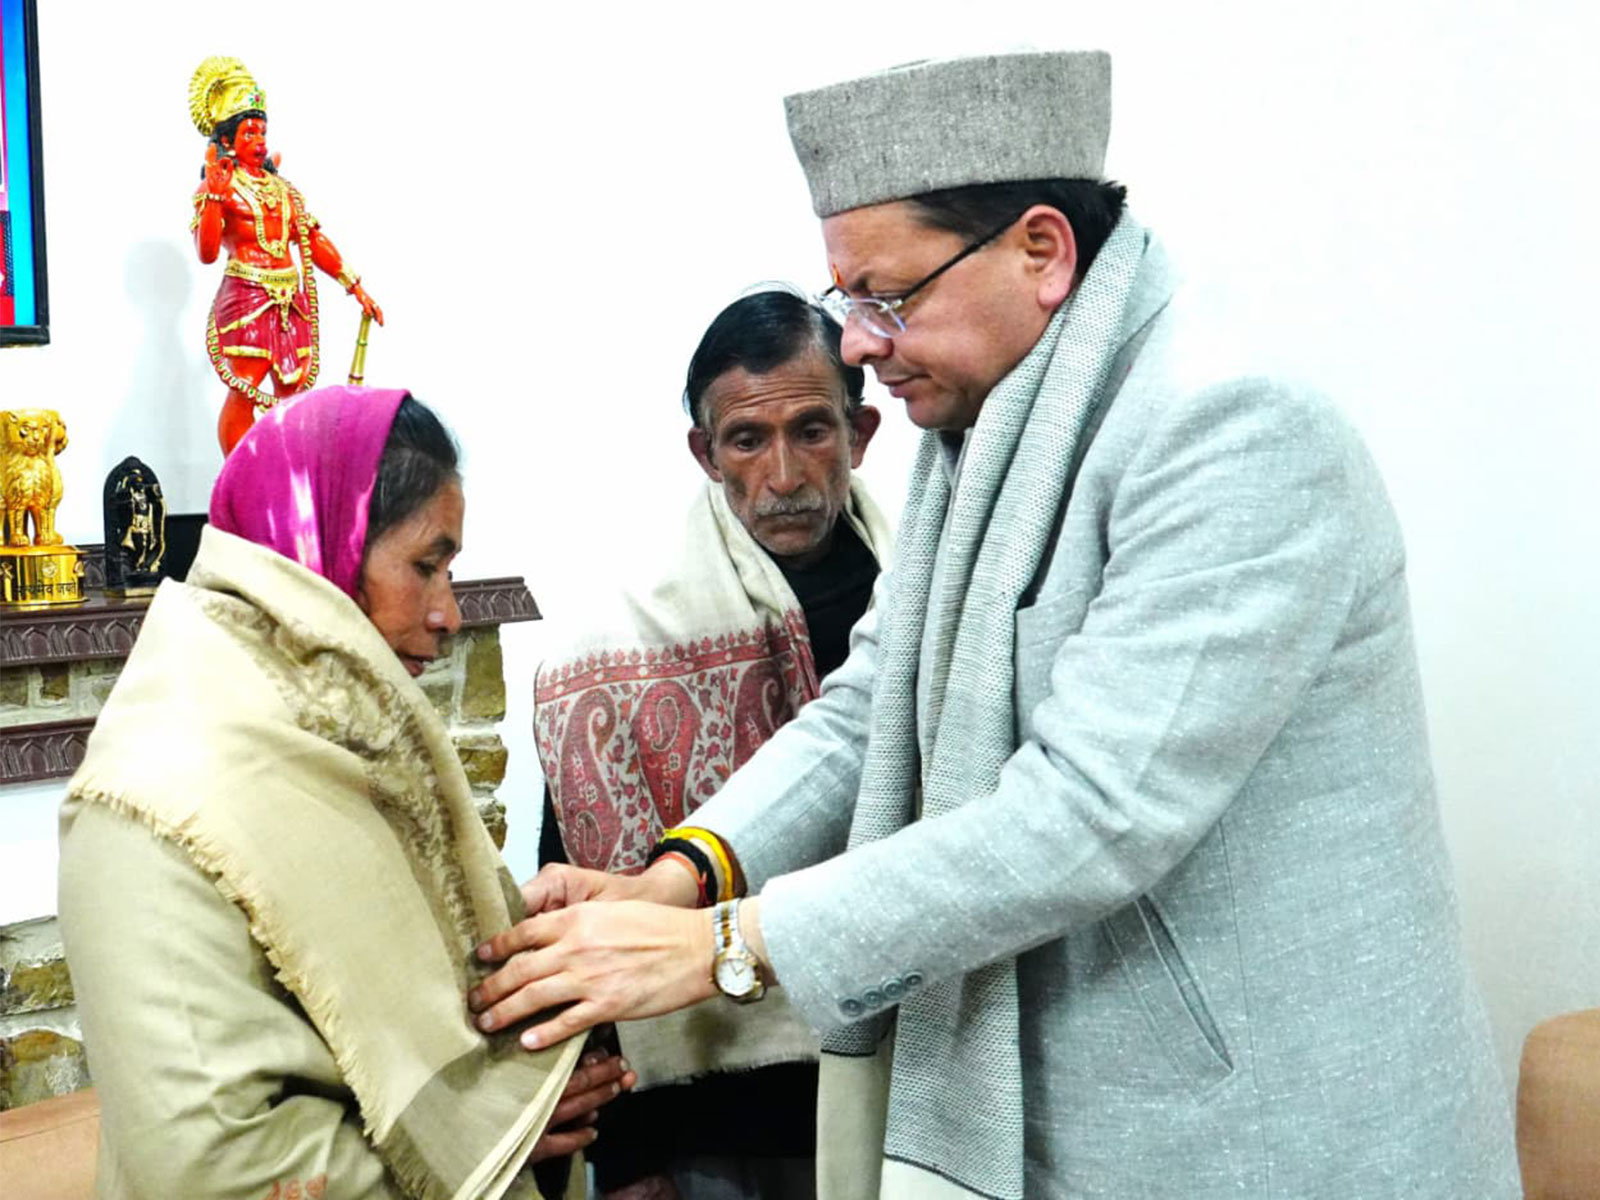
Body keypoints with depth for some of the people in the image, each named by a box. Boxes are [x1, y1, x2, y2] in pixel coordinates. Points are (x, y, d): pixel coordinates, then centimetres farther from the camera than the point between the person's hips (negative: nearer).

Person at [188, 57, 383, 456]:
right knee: (243, 394, -10)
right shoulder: (217, 187, 0)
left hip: (291, 301, 6)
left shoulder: (282, 188, 17)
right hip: (246, 299, -6)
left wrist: (356, 288, 13)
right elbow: (206, 253, -12)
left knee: (292, 396, 4)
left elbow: (315, 242, 17)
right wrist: (213, 195, -22)